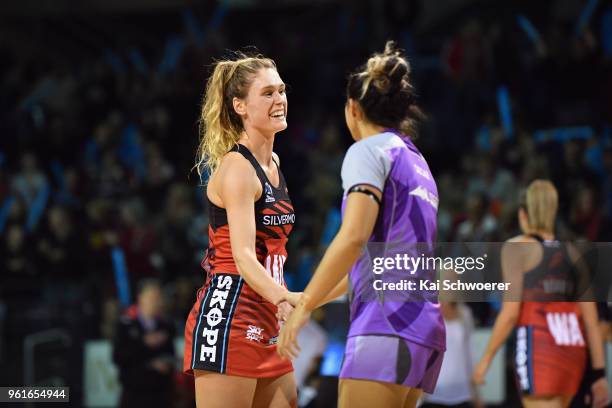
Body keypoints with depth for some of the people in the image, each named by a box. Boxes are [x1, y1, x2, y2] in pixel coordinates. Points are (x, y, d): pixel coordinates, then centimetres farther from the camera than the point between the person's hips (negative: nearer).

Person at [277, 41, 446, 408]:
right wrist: (312, 298, 38)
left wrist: (305, 306, -14)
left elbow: (354, 237, -17)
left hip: (387, 326, -9)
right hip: (425, 327, 9)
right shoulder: (417, 162, 24)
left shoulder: (369, 151, -2)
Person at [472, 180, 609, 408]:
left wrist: (486, 359, -1)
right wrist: (599, 374, 11)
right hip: (574, 353, 6)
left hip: (538, 349, -6)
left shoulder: (517, 247, 0)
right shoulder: (572, 253, 15)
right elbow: (591, 321, 10)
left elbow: (510, 313, -8)